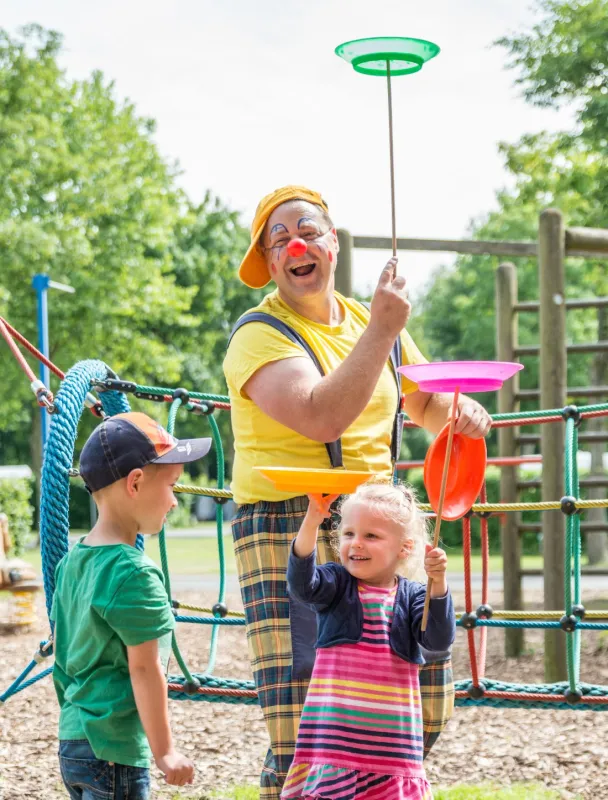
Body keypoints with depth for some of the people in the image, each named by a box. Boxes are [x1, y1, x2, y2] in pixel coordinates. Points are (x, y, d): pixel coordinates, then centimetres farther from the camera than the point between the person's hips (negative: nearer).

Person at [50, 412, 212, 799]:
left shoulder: (72, 562, 10)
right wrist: (165, 752, -11)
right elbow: (144, 668, -17)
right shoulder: (134, 573, -17)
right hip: (114, 750, -9)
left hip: (72, 739, 9)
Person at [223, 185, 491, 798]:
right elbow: (320, 417, -23)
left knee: (425, 703, 4)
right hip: (287, 532, -6)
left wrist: (460, 410, 6)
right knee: (303, 723, -12)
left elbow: (426, 406, 29)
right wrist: (380, 331, -20)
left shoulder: (371, 321, 15)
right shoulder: (261, 333, -6)